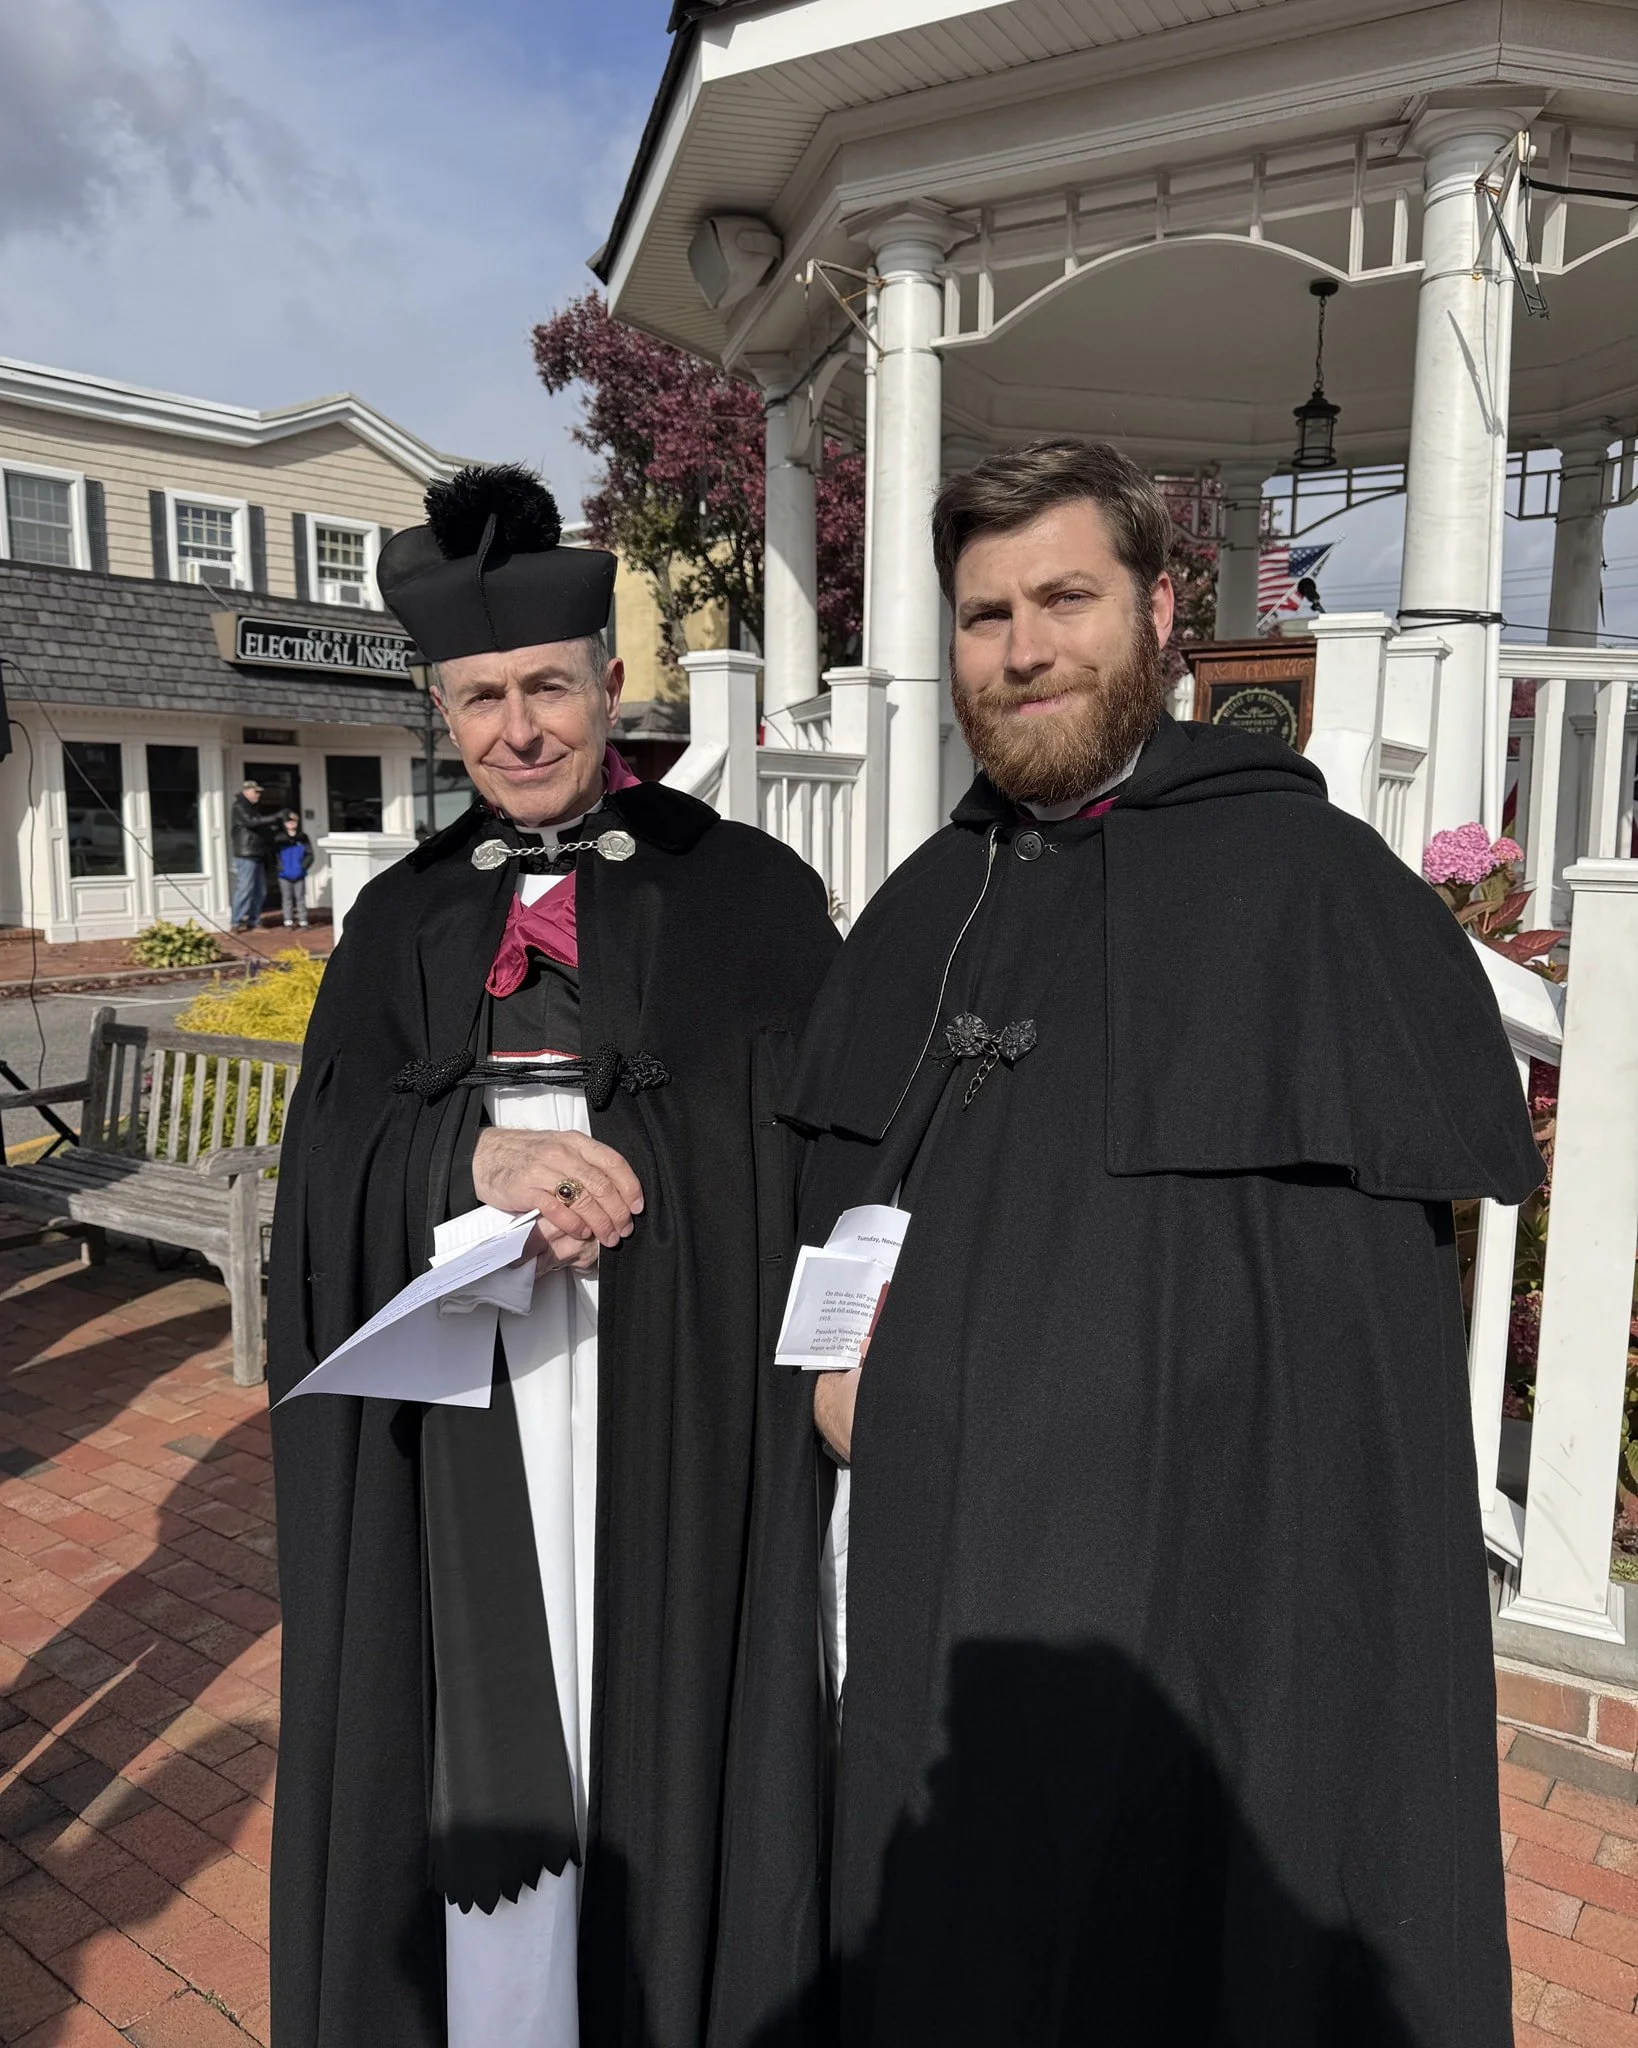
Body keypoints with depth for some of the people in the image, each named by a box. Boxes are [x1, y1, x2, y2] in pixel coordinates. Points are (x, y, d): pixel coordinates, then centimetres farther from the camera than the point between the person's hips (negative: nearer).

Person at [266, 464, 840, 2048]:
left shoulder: (742, 892, 0)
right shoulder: (402, 917, 10)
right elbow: (330, 1154, 1)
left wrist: (604, 1171, -19)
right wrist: (476, 1159, -18)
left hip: (672, 1384, -2)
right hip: (463, 1386, 3)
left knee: (662, 1717, 6)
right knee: (483, 1740, 10)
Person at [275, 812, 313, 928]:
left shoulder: (303, 838, -1)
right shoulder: (279, 839, 0)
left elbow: (309, 855, -1)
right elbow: (275, 854, 3)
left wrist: (303, 866, -12)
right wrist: (280, 867, -9)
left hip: (299, 875, 0)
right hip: (284, 875, 0)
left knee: (300, 898, 4)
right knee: (287, 899, 6)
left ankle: (303, 922, 9)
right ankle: (288, 922, 11)